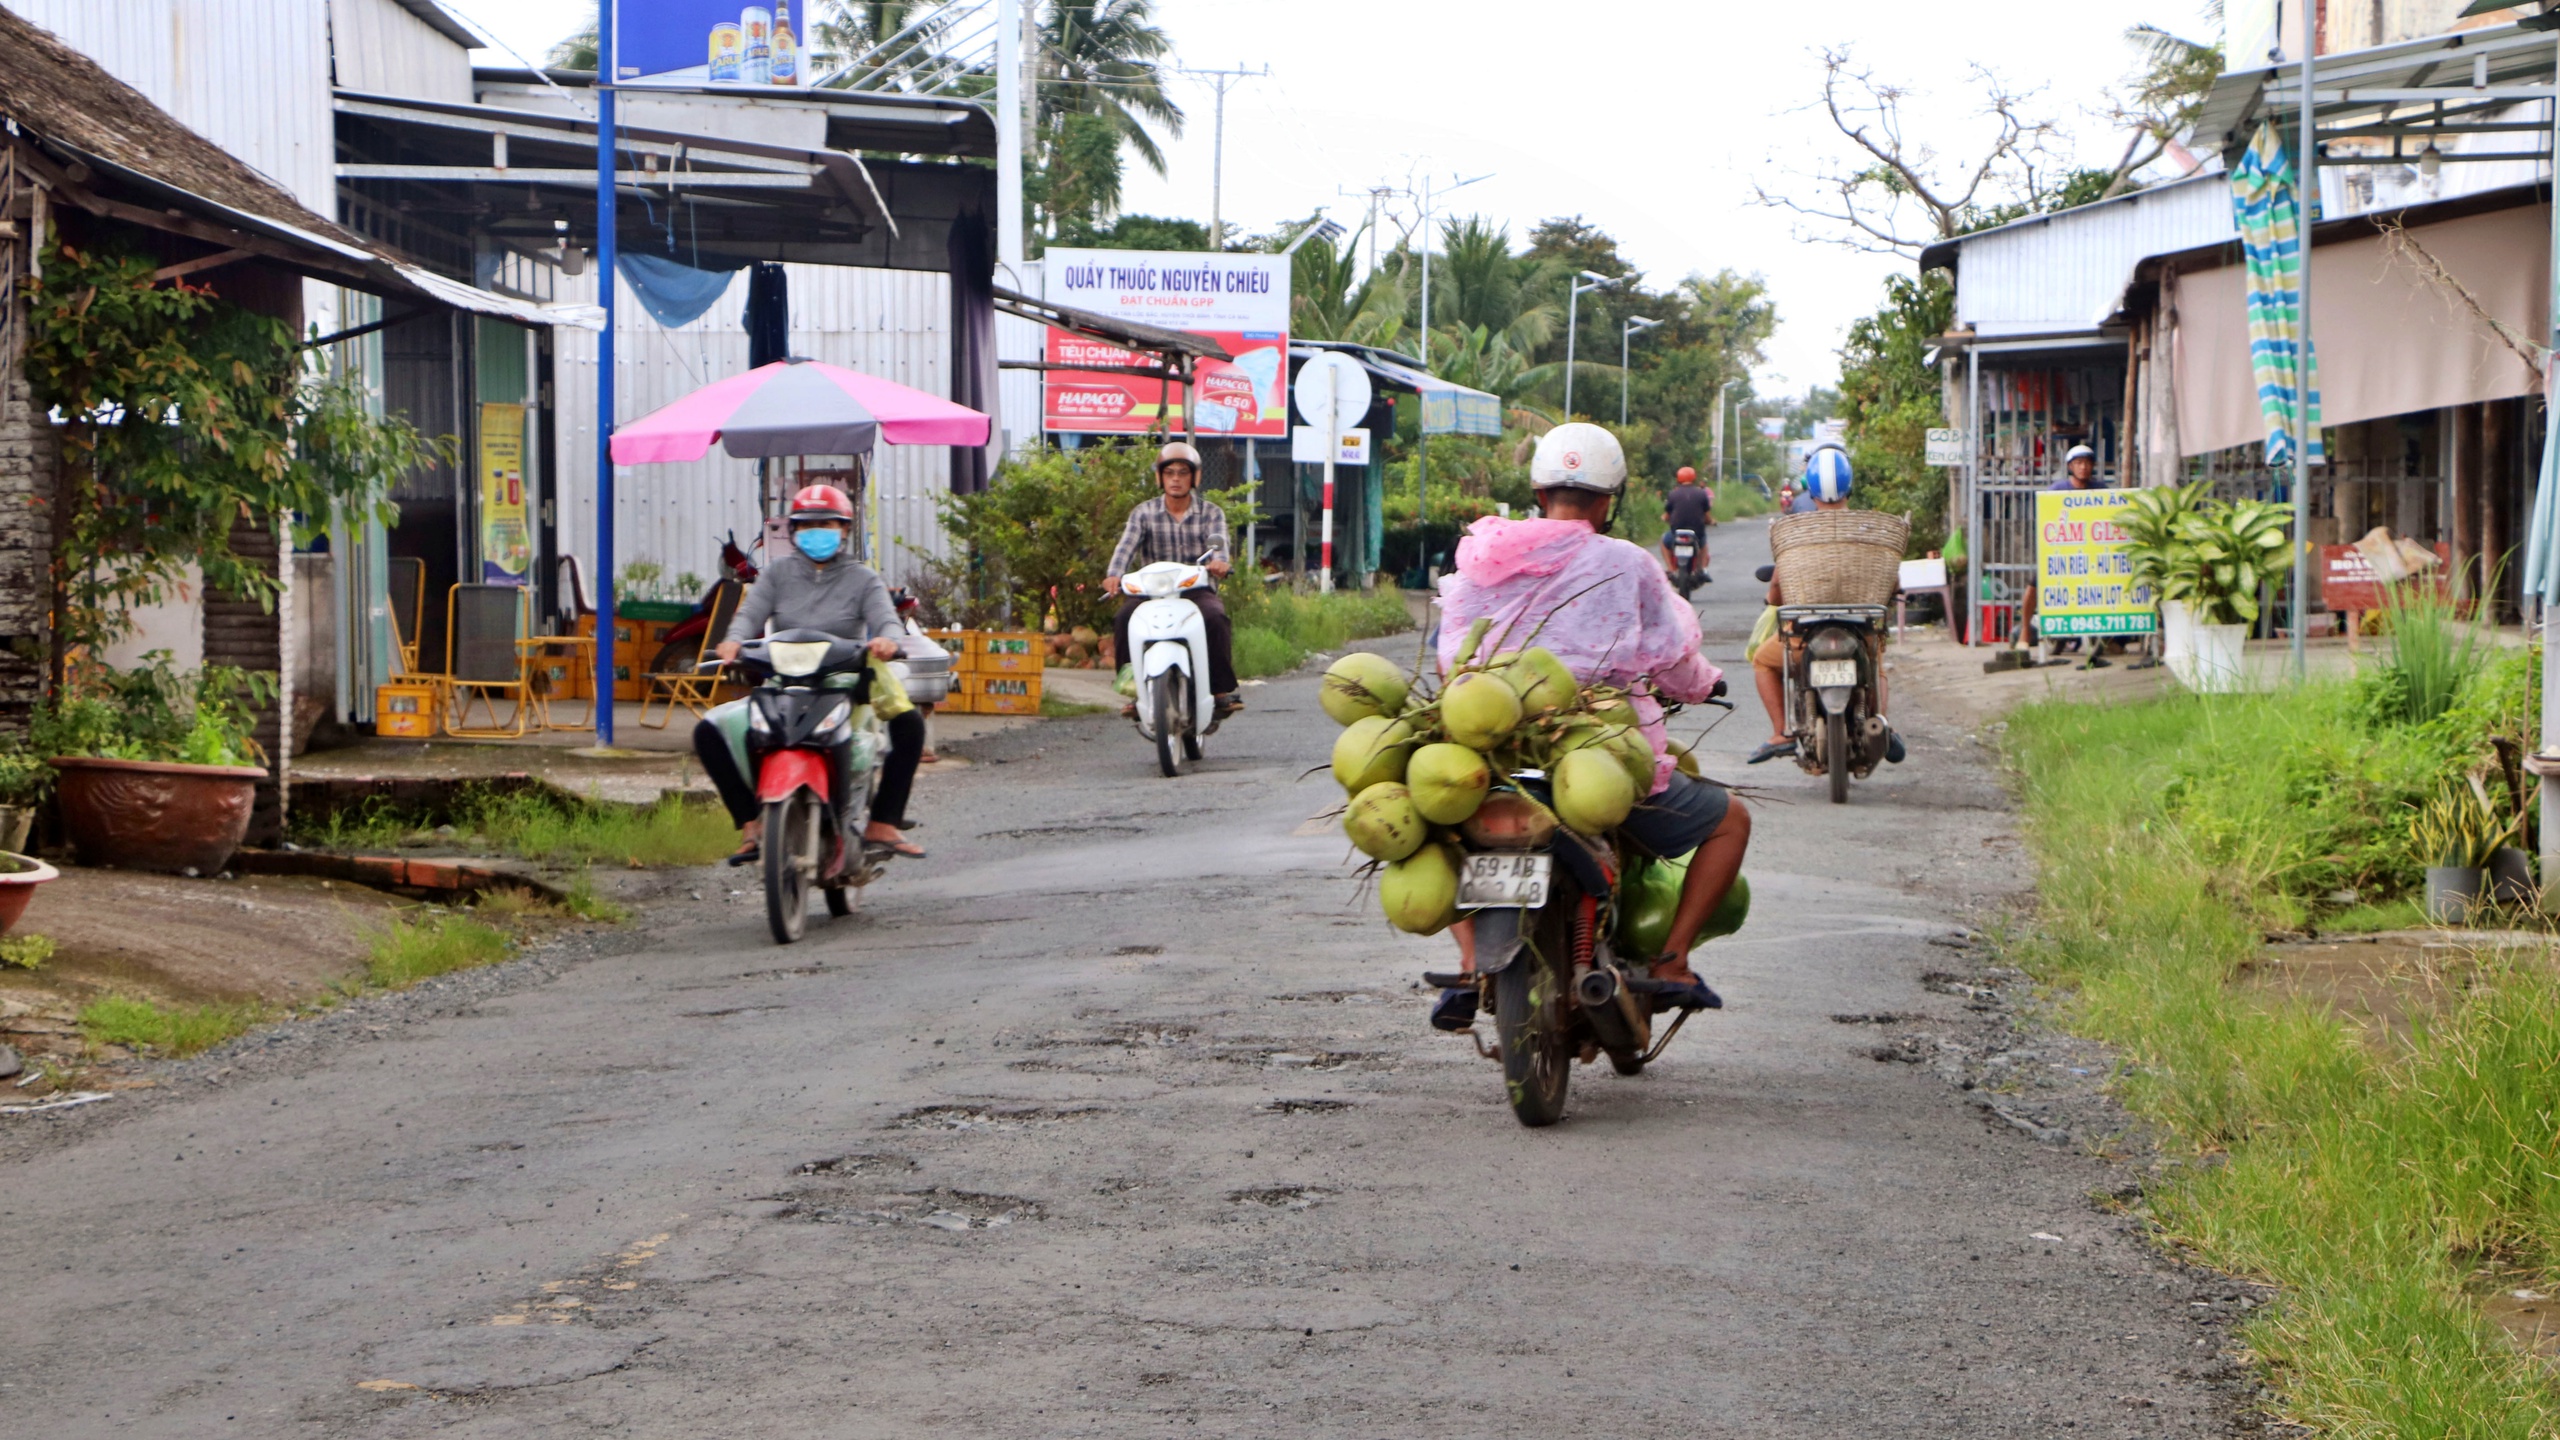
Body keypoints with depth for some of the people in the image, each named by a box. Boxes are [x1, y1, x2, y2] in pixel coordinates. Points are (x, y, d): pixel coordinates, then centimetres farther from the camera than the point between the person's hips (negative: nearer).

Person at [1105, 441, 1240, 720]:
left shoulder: (1211, 513, 9)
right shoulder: (1144, 513, 9)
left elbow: (1217, 543, -10)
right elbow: (1127, 545, -7)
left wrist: (1218, 562, -36)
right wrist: (1114, 575, -28)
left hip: (1198, 589, -1)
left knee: (1215, 618, -33)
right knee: (1124, 618, -28)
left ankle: (1221, 690, -22)